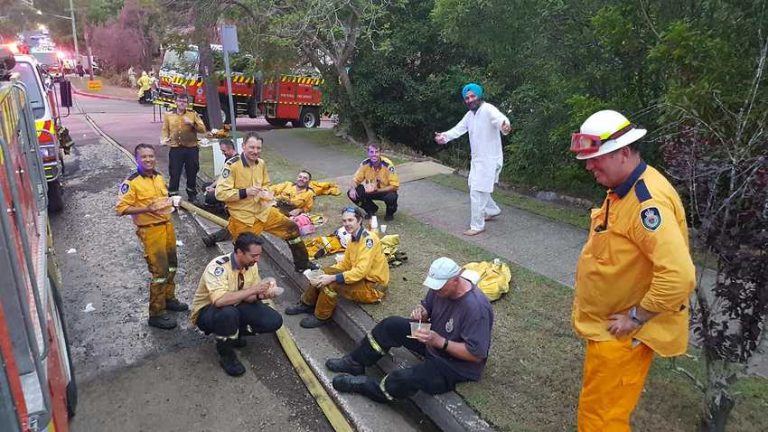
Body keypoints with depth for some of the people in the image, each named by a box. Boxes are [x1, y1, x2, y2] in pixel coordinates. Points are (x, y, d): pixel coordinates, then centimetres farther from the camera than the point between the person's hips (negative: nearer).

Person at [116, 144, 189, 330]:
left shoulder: (159, 177, 8)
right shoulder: (131, 182, -14)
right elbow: (121, 209, -17)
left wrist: (169, 203, 5)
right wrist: (146, 209, -27)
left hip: (167, 225, 8)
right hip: (151, 230, -8)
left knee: (172, 266, 20)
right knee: (159, 272, -6)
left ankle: (169, 298, 40)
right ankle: (156, 314, 6)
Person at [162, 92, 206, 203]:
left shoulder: (193, 114, 7)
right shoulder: (168, 116, 10)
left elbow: (203, 129, -1)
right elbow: (165, 130, 10)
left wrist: (192, 123, -16)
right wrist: (165, 139, -10)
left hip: (191, 149, 0)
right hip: (175, 149, 0)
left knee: (192, 174, 10)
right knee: (174, 174, -1)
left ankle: (192, 196, 25)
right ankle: (172, 197, 7)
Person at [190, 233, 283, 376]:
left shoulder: (251, 264, -9)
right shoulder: (218, 267, -30)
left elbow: (248, 297, 0)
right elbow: (219, 300, -45)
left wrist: (261, 295, -24)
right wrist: (253, 289, -39)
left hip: (236, 306, 6)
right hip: (207, 311, -6)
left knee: (274, 321, -12)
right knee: (228, 313, -41)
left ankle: (233, 333, 10)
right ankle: (226, 356, -13)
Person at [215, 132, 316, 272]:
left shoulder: (261, 163, 2)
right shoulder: (232, 165, -19)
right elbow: (220, 193, -21)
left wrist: (266, 192, -4)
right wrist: (245, 192, -26)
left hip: (263, 211, 7)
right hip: (242, 218, -6)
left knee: (291, 228, 11)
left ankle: (302, 264, 27)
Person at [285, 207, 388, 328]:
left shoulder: (368, 239, -22)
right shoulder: (354, 239, 6)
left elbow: (361, 271, -29)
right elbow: (345, 263, 12)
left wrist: (332, 278, -30)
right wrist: (326, 272, -4)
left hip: (373, 286, -9)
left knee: (330, 284, -24)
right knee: (323, 274, 1)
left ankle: (321, 317, -1)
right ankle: (307, 304, 18)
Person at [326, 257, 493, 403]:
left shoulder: (475, 308, -33)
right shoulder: (440, 286, -10)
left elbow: (476, 354, -29)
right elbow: (427, 307, 8)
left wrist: (440, 341, -34)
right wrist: (420, 312, -16)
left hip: (459, 364, -8)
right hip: (434, 338, 8)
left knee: (405, 380, -26)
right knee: (392, 324, -3)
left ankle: (366, 386, 3)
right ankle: (356, 363, 12)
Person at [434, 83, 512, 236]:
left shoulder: (488, 109, -19)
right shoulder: (470, 114, 9)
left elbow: (499, 118, -40)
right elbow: (459, 129, 8)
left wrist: (505, 125, -63)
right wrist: (445, 136, -11)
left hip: (489, 160, -10)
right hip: (477, 159, 10)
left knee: (477, 193, -8)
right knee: (478, 188, 25)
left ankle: (477, 226, 5)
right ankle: (493, 210, 46)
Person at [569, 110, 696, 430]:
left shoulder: (648, 200, -27)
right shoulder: (623, 189, 6)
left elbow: (678, 276, -34)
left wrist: (636, 317, -23)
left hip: (622, 333, -9)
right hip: (607, 325, 9)